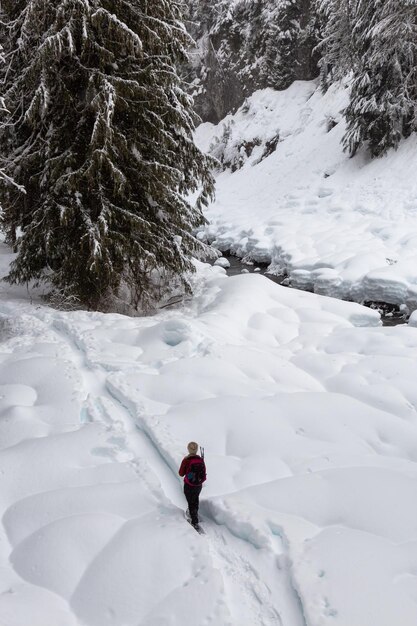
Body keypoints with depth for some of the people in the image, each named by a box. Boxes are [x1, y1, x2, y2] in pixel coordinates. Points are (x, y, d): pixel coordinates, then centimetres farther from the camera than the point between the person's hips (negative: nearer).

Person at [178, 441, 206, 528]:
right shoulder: (201, 460, -12)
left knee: (191, 502, 14)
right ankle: (195, 513, 52)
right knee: (196, 499, 30)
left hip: (189, 486, -4)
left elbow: (181, 473, -11)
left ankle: (195, 521, 14)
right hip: (199, 485, 4)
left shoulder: (186, 460, -22)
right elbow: (204, 473, -2)